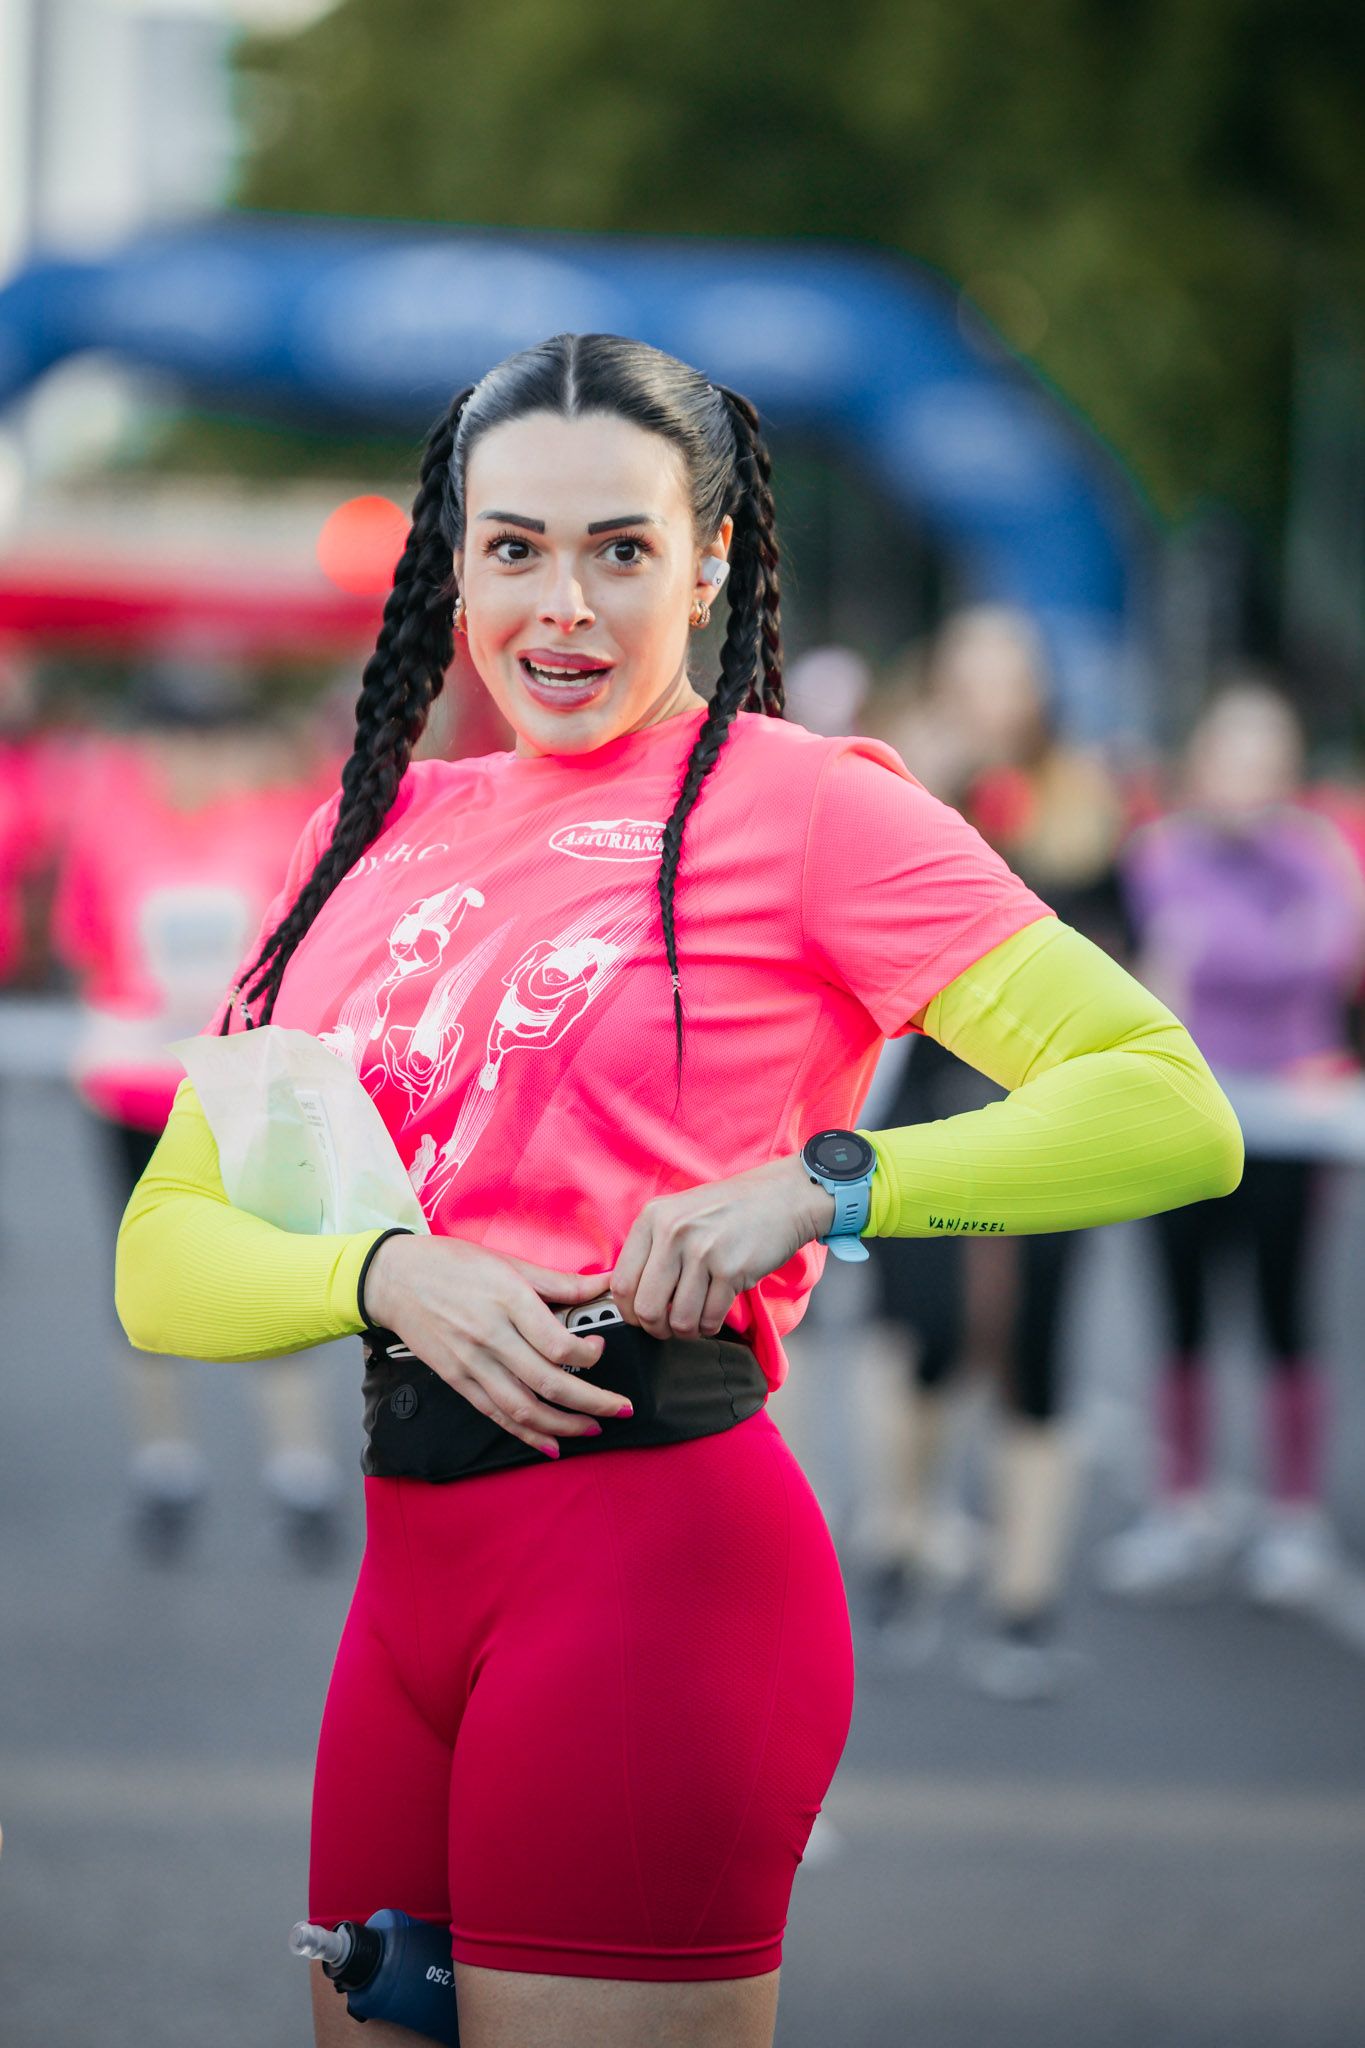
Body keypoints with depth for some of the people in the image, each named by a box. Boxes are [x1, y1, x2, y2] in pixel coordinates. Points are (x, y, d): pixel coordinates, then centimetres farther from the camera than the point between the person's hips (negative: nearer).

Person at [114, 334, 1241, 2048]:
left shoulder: (799, 802, -2)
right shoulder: (373, 835, 15)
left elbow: (1173, 1113, -10)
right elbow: (161, 1262, 9)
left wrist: (817, 1186, -19)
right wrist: (391, 1276, -10)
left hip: (655, 1550, -6)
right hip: (414, 1569, 6)